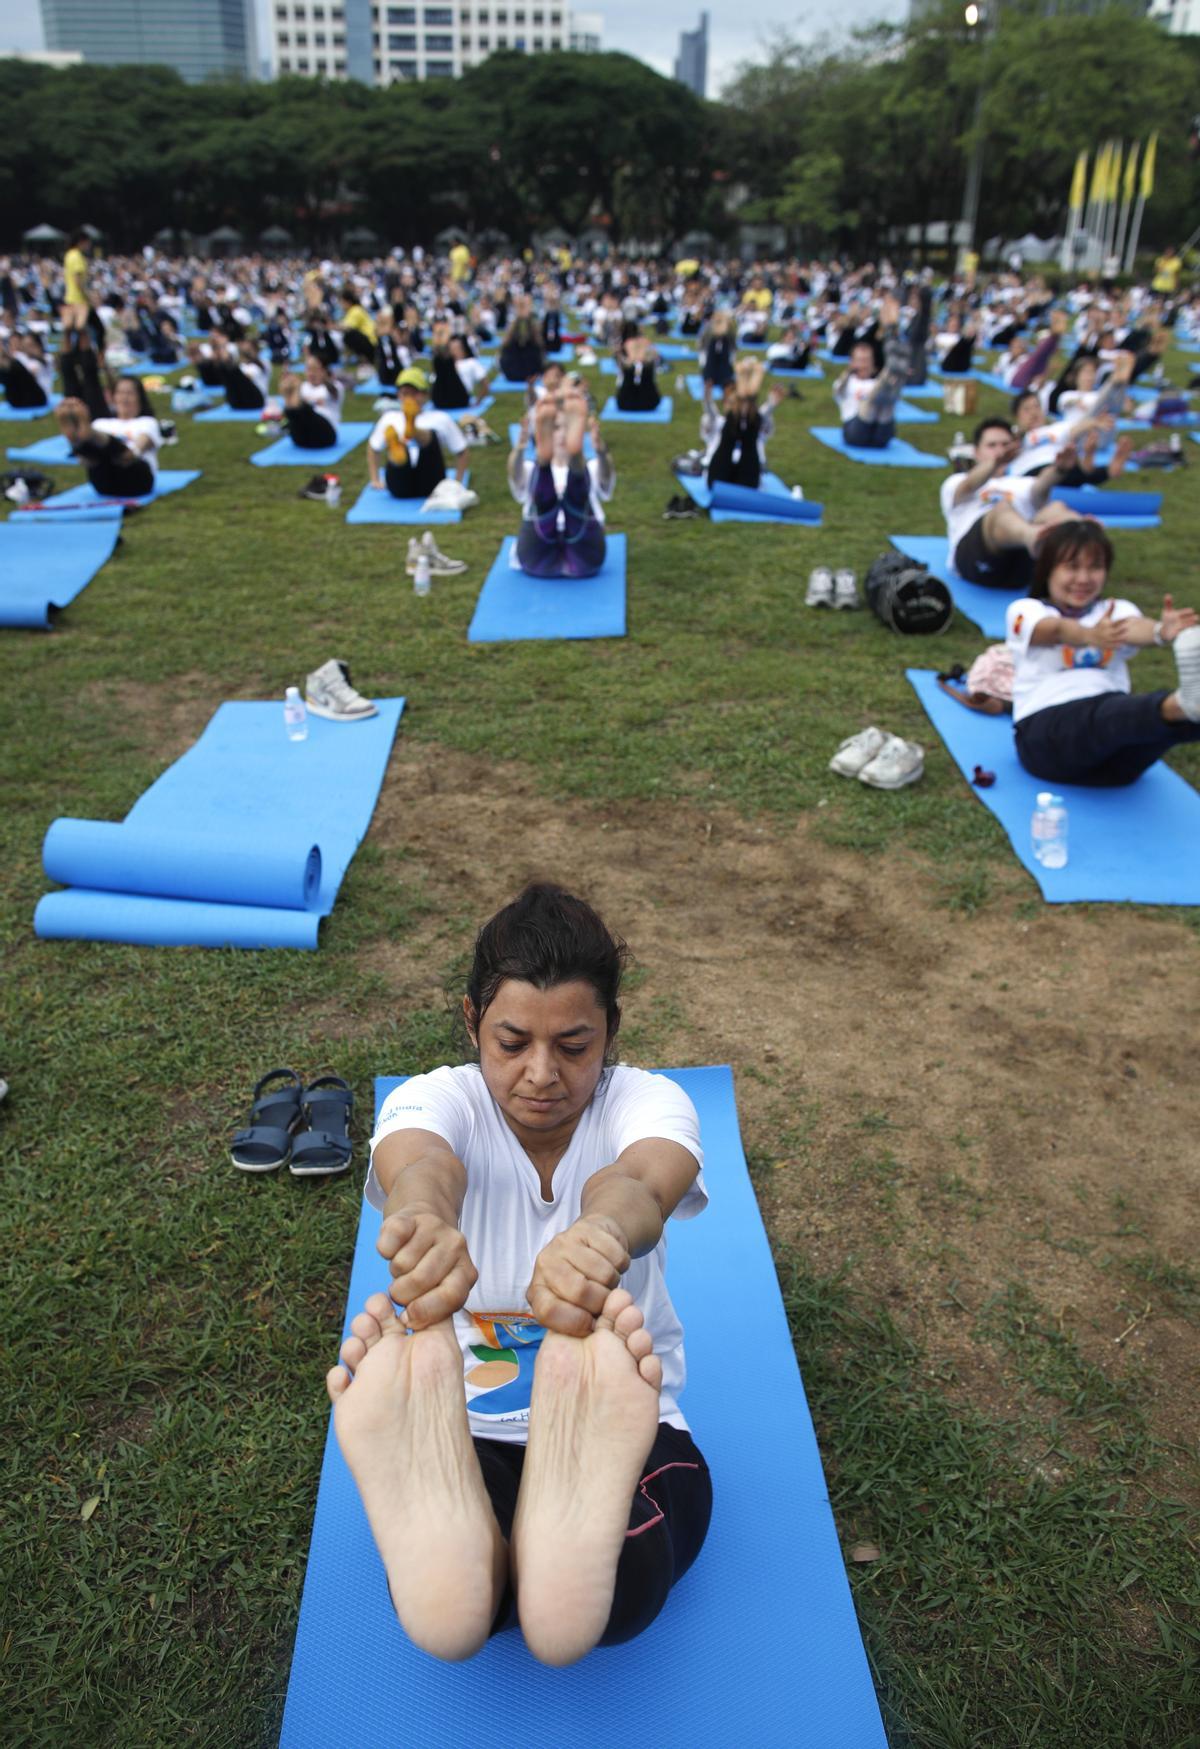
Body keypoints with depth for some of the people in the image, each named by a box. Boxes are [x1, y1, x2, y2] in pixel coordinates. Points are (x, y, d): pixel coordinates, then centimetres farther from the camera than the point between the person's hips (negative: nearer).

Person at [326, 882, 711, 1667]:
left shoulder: (649, 1101, -7)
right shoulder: (436, 1100, -7)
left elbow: (639, 1180, -33)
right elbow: (420, 1165, -33)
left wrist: (599, 1234, -60)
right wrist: (422, 1221, -61)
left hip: (625, 1427, 1)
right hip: (461, 1430, 0)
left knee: (620, 1587, -37)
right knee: (445, 1596, -37)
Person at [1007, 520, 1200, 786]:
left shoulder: (1117, 611, 21)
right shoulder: (1024, 610, 12)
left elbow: (1135, 627, -7)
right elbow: (1057, 630, -15)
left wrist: (1162, 632, -34)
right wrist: (1089, 636, -40)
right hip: (1046, 731, -3)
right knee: (1110, 711, -38)